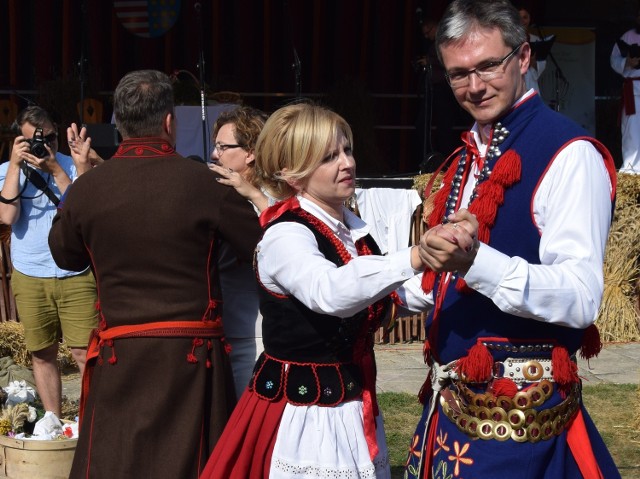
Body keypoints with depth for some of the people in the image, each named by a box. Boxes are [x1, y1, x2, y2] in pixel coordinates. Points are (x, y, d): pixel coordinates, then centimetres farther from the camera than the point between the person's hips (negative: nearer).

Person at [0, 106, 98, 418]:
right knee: (42, 354, 8)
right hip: (29, 279, 2)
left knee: (83, 352, -7)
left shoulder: (72, 167, 2)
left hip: (76, 277, -2)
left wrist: (55, 169, -16)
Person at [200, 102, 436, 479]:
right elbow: (330, 293, -36)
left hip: (354, 410, 8)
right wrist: (412, 259, -43)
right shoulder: (285, 236, -17)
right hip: (300, 416, -7)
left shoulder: (354, 230, 9)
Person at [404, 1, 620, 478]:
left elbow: (581, 299, -24)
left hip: (517, 410, -8)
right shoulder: (472, 154, 12)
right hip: (450, 403, 8)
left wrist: (473, 261, -33)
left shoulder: (568, 153, -14)